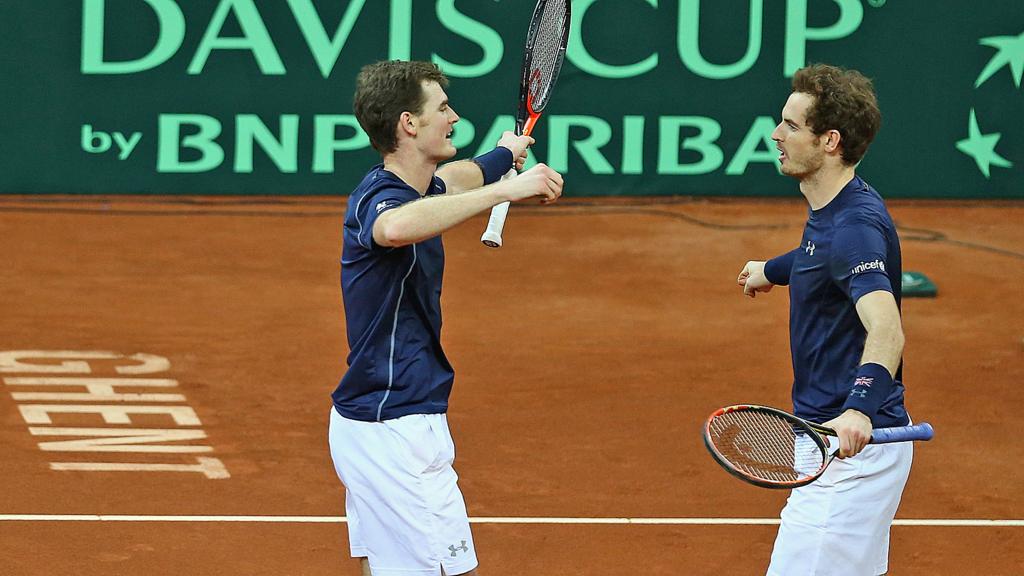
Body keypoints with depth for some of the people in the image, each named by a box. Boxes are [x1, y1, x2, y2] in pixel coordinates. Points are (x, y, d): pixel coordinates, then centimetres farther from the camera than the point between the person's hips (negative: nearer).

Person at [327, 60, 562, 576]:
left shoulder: (417, 188, 9)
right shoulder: (379, 199, -20)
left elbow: (449, 178, 36)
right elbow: (395, 227, -47)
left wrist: (505, 153, 52)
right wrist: (505, 189, -46)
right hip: (398, 431, -11)